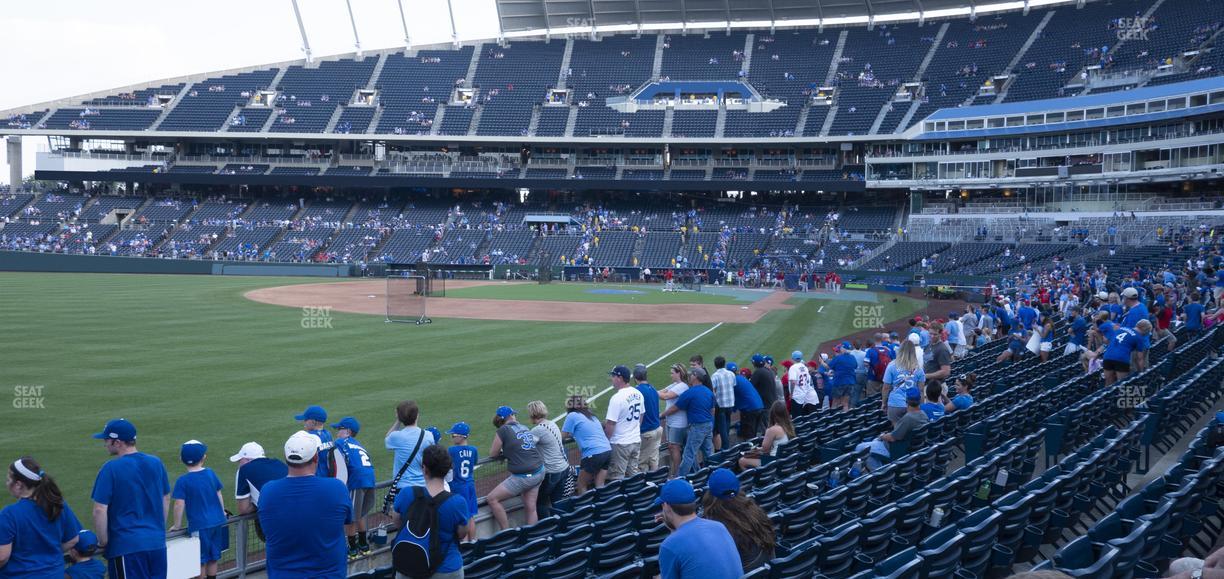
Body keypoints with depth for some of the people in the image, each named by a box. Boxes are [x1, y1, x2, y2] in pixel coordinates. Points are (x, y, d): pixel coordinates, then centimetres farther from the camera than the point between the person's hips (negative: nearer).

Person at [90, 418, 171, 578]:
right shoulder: (156, 463, 7)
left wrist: (103, 541, -2)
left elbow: (100, 510, -13)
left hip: (126, 546, -5)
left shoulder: (111, 469, -11)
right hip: (158, 543, 6)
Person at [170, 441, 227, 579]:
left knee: (201, 561, 7)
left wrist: (177, 525, -1)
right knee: (213, 557, 16)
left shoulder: (183, 481, -12)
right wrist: (222, 513, 25)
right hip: (217, 523, 4)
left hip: (199, 526, -4)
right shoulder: (210, 473, 1)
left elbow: (179, 504, -14)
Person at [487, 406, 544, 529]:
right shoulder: (524, 428, 11)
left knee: (492, 499, 2)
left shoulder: (503, 430, -8)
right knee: (531, 508, 12)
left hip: (523, 476, -7)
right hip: (539, 472, 7)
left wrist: (502, 452, 19)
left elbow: (492, 454, 2)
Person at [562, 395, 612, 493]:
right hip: (608, 451, 7)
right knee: (600, 486, 10)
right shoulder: (591, 416, 22)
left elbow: (563, 436, 4)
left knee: (581, 486, 9)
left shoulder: (572, 416, 1)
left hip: (594, 454, -7)